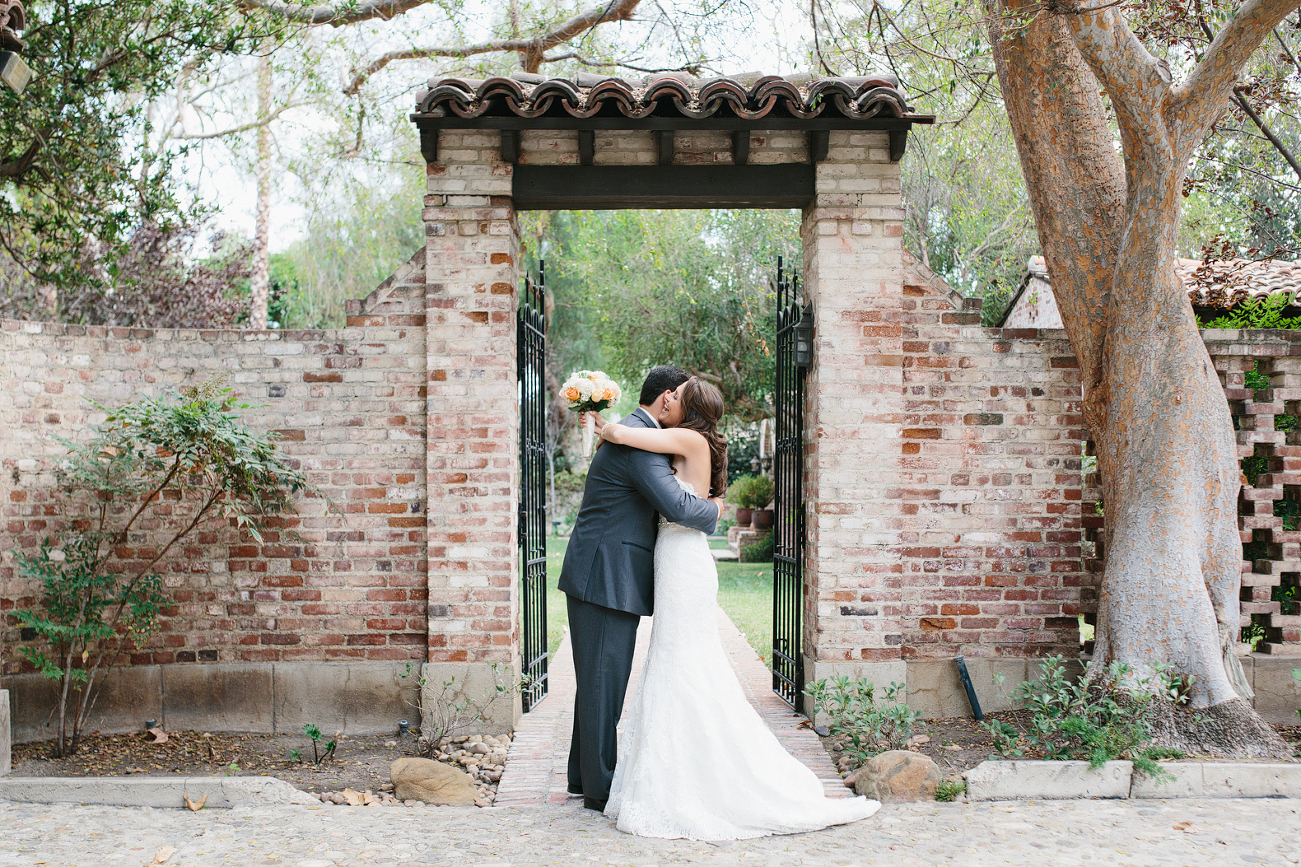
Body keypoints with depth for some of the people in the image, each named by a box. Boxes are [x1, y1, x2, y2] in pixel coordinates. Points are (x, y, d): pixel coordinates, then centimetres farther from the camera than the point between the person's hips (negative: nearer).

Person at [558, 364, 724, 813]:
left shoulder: (631, 434, 18)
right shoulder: (637, 441, -16)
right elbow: (676, 506, -25)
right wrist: (714, 510, -6)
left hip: (607, 579, 11)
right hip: (605, 579, -11)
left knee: (600, 681, 16)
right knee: (603, 681, -3)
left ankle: (585, 776, 26)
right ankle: (600, 788, 4)